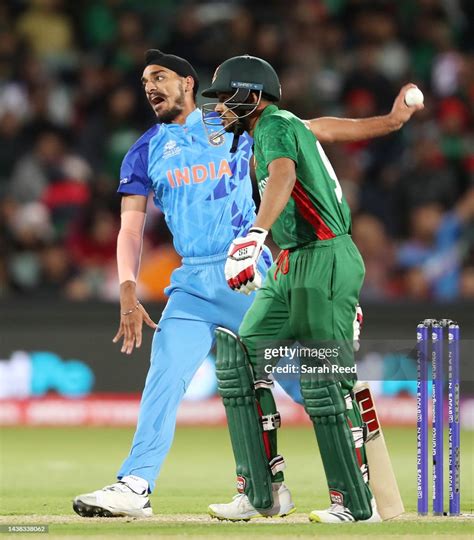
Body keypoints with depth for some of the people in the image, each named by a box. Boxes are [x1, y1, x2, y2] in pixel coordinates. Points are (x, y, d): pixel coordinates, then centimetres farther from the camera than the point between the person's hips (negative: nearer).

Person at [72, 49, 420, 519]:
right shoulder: (144, 152, 12)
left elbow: (311, 129, 11)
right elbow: (131, 229, 6)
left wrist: (389, 121, 7)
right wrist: (129, 298, -8)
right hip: (192, 283, 2)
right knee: (164, 380, -11)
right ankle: (136, 486, -15)